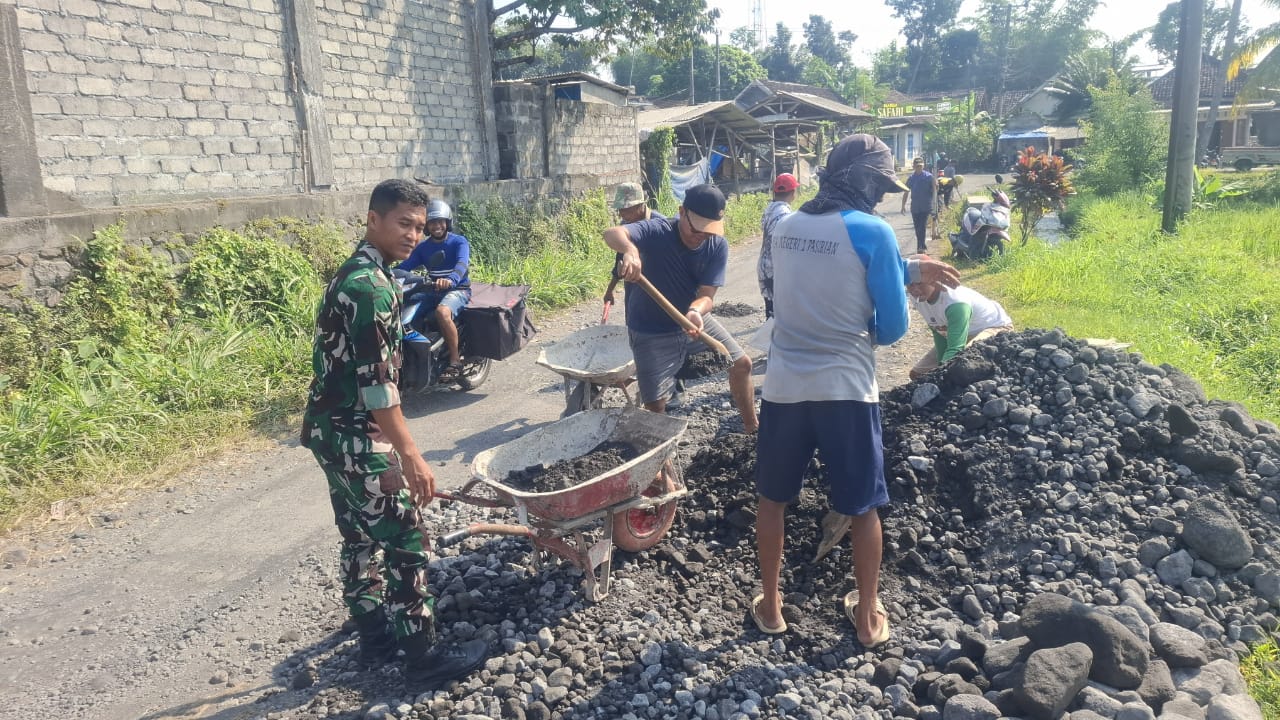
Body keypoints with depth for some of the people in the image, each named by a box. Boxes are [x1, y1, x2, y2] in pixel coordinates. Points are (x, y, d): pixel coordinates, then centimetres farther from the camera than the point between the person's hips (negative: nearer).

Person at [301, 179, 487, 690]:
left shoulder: (354, 272, 13)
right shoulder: (371, 285, -20)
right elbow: (376, 380, -25)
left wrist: (392, 447, 26)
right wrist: (409, 454, -24)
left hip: (333, 427, 10)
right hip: (354, 434, -10)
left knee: (361, 535, 18)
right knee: (406, 538, -2)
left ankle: (374, 636, 32)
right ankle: (424, 657, 8)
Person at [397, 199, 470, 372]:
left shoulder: (459, 242, -6)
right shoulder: (423, 247, 11)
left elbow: (462, 264, -25)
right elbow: (406, 265, 1)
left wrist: (451, 280, -47)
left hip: (458, 289, -6)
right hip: (433, 291, 6)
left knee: (442, 312, -37)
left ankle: (455, 357, -24)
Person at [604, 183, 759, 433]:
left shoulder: (718, 246, -14)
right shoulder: (657, 232, -25)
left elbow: (707, 296, -19)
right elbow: (612, 234, -42)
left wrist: (696, 312, -43)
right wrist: (630, 249, -65)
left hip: (695, 319, 4)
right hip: (652, 333, -4)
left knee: (741, 364, 8)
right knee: (655, 405, -7)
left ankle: (752, 428, 30)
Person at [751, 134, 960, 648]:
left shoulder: (787, 227, 7)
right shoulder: (872, 231, -10)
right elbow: (892, 326, -6)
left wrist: (910, 269, 23)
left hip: (784, 386, 4)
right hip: (846, 390, -3)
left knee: (772, 498, 19)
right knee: (862, 508, 14)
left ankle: (770, 606, 30)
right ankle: (868, 616, 28)